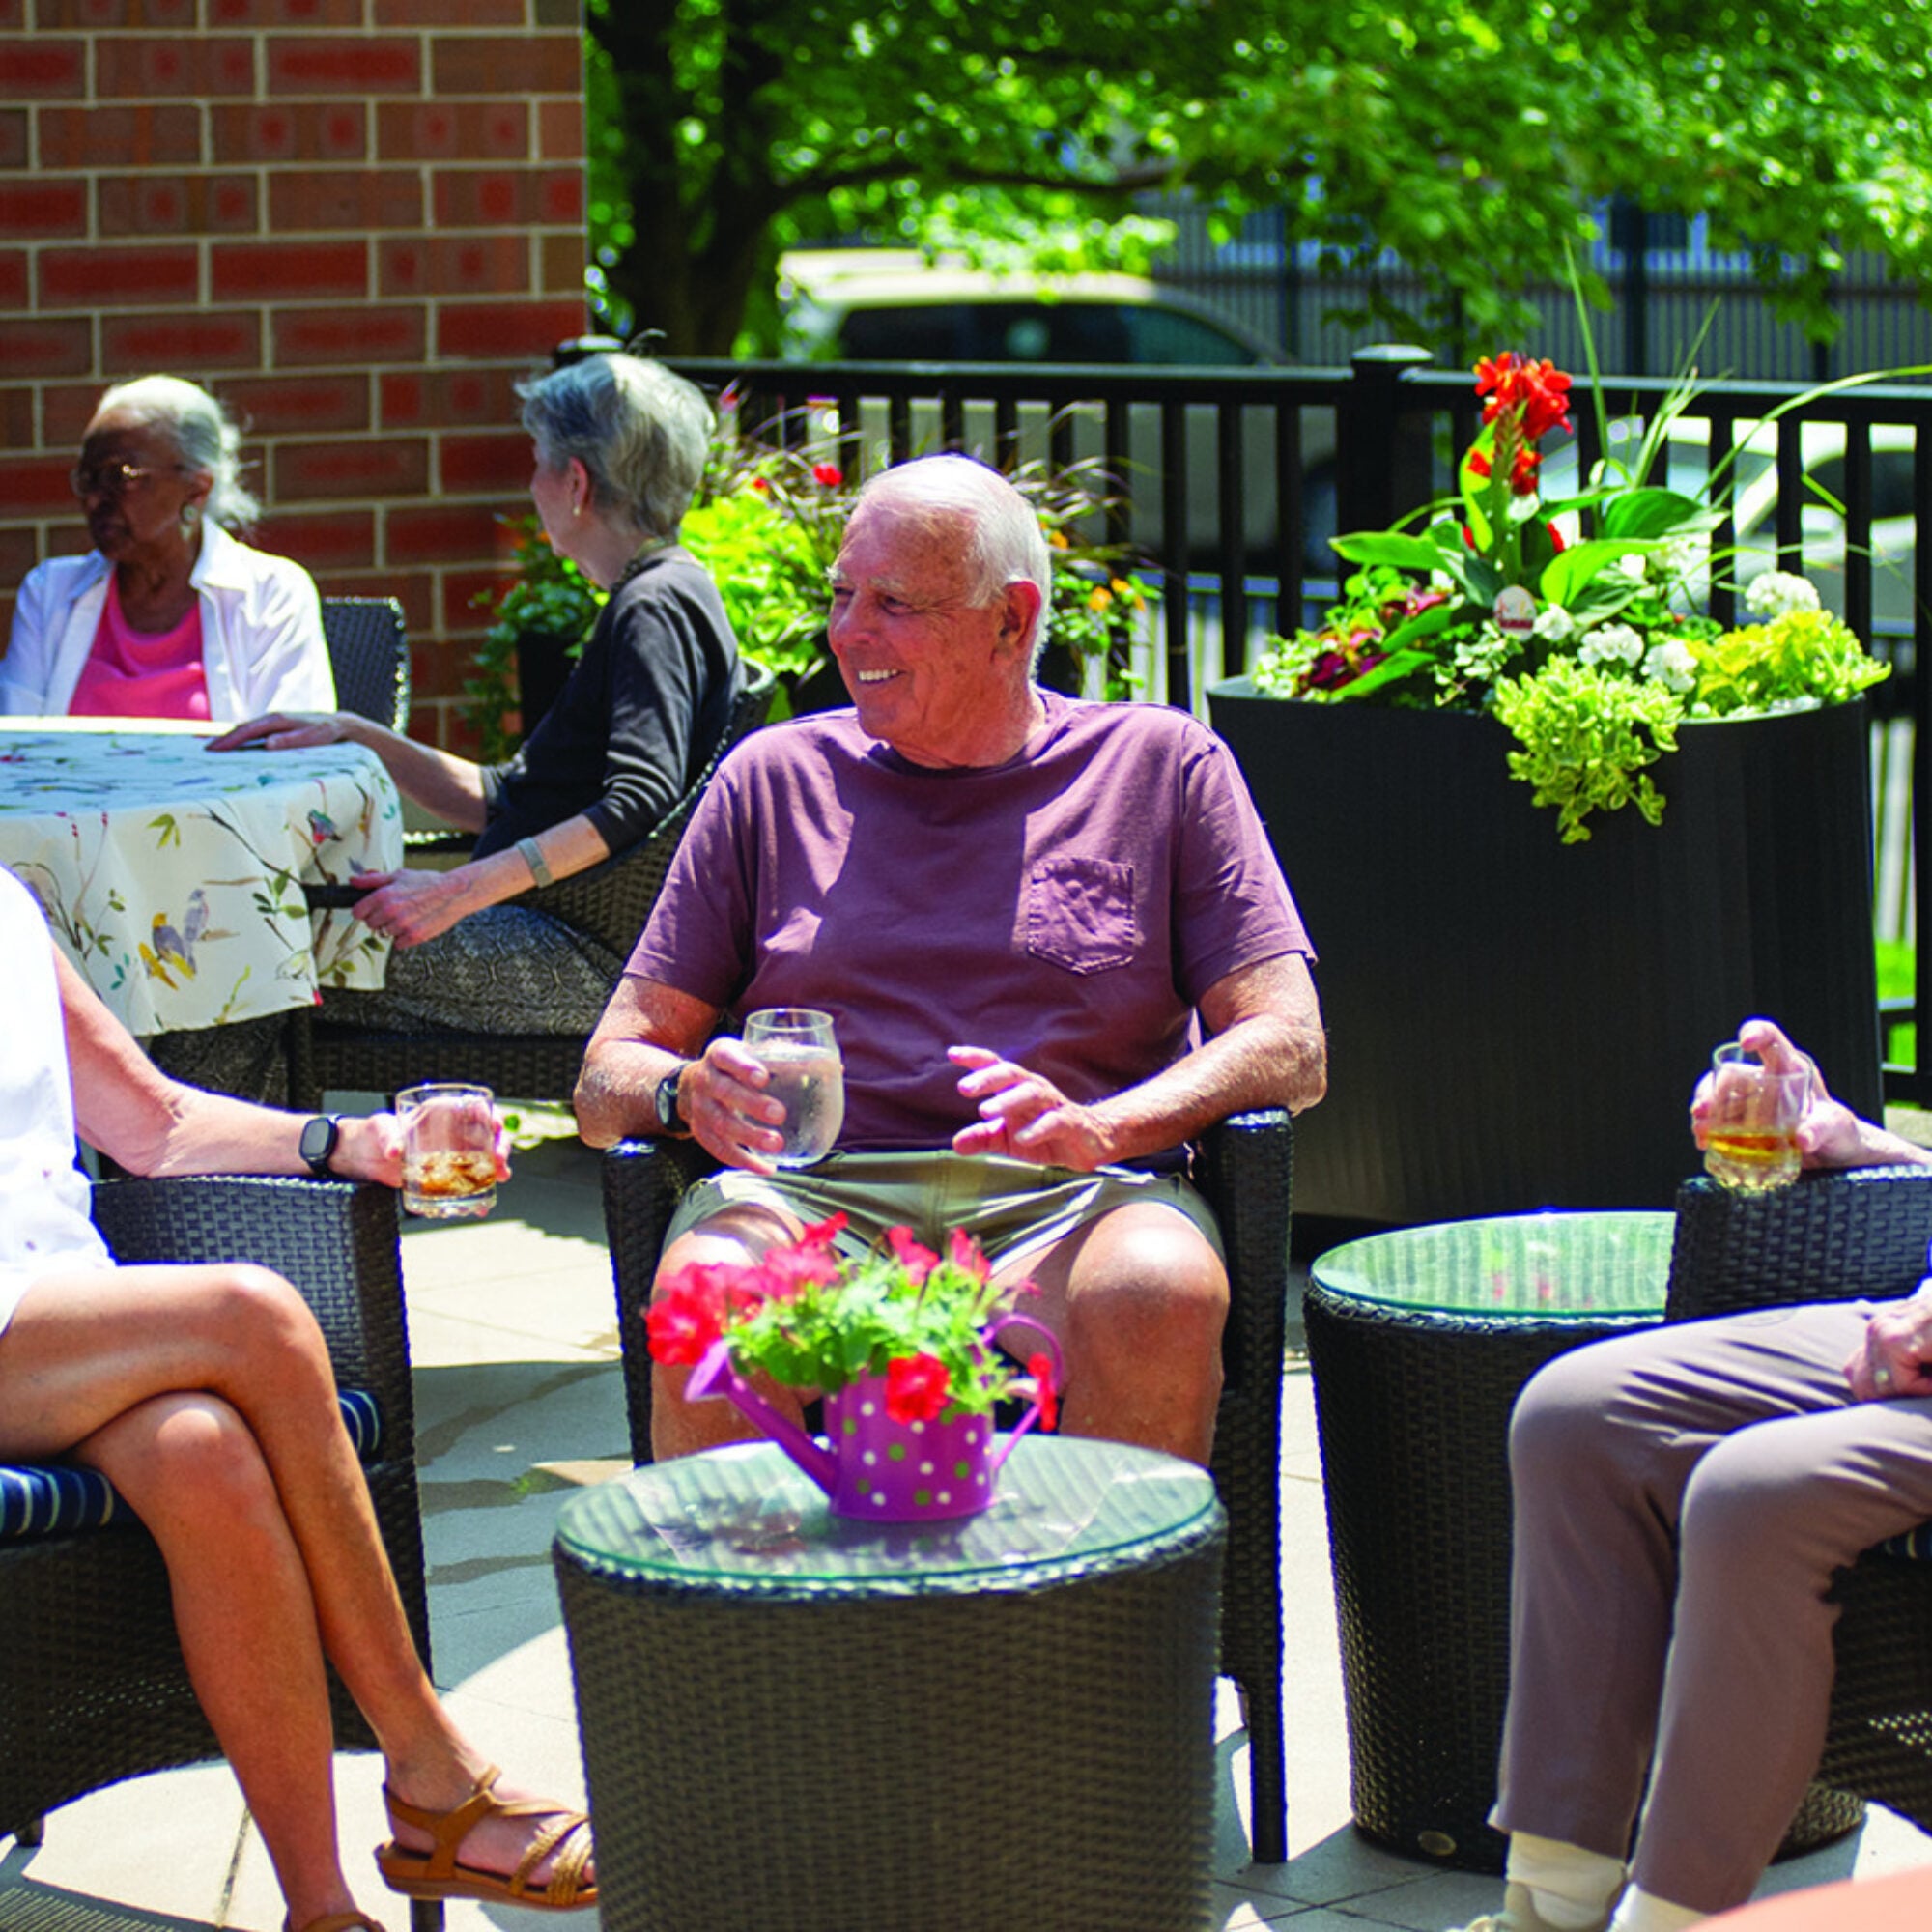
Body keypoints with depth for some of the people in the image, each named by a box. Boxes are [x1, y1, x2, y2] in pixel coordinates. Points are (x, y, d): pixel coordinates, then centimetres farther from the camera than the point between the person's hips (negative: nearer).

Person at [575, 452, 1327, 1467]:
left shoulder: (1162, 764, 15)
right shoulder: (773, 780, 19)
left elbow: (1290, 1048, 6)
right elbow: (605, 1079, 17)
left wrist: (1099, 1128, -13)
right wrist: (688, 1091, -9)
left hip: (1062, 1199, -1)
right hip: (815, 1193, 1)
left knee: (1159, 1293, -35)